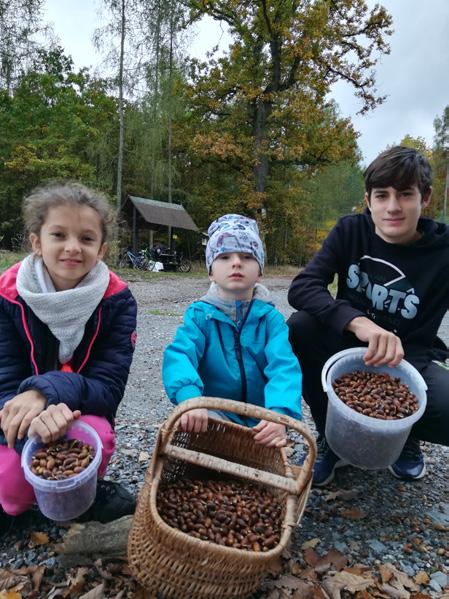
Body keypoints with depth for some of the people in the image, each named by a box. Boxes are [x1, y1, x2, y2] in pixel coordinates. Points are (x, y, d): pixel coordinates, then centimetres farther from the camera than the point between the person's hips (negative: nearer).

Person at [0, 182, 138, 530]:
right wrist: (37, 417, -39)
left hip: (82, 419, 0)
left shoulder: (117, 300, -15)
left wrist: (47, 390, -37)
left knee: (97, 436, -33)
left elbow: (108, 389, -18)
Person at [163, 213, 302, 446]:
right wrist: (190, 398, -44)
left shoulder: (270, 317, -5)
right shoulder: (199, 314, -6)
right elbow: (178, 356, -23)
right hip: (214, 414, -1)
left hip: (259, 418, 1)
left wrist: (279, 413, -39)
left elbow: (284, 366, -20)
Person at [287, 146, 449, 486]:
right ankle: (332, 438, -6)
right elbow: (301, 288, -26)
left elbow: (419, 340, -16)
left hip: (411, 357, -1)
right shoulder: (350, 231, -12)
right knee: (299, 328, -28)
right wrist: (358, 322, -43)